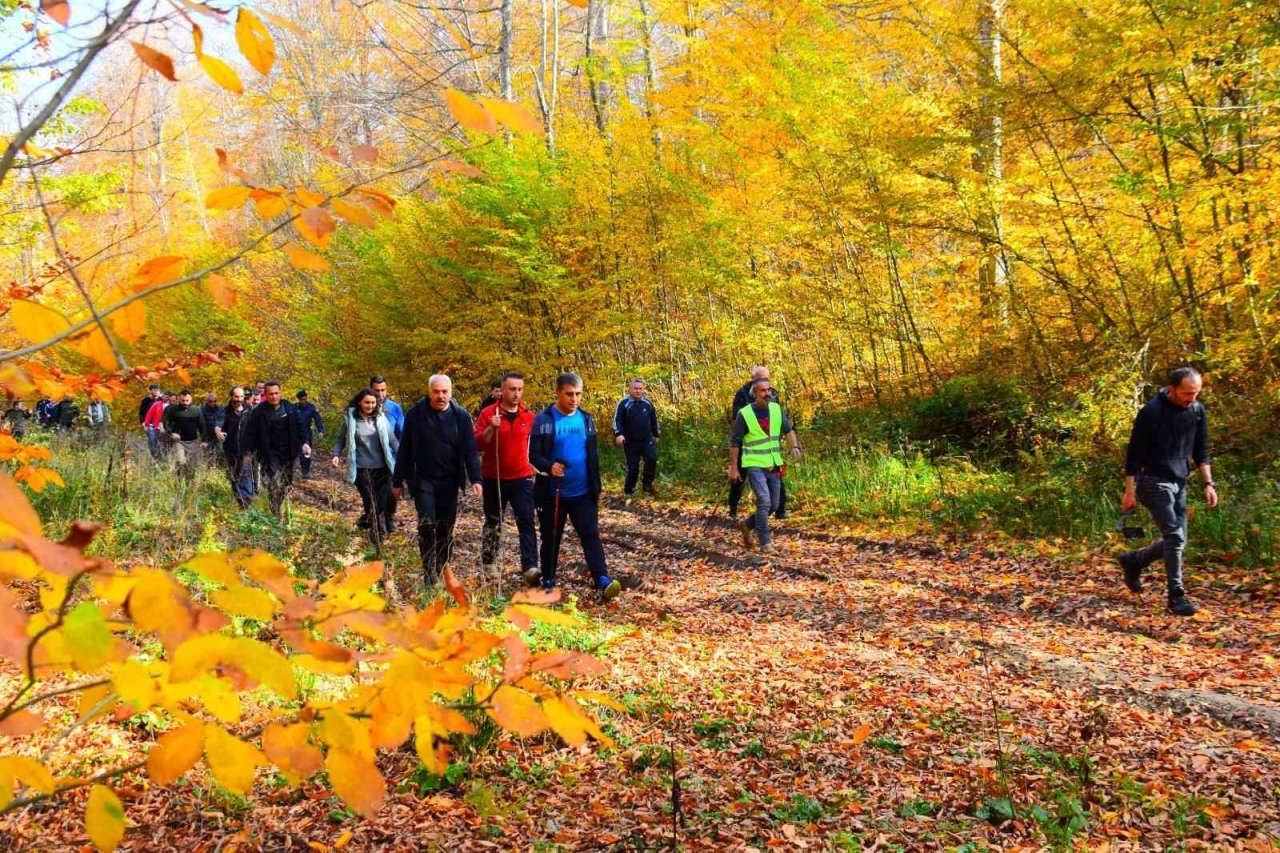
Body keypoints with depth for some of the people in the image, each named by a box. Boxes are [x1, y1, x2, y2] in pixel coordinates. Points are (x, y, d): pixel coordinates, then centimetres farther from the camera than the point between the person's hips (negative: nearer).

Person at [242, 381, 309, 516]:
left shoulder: (290, 409, 3)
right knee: (274, 484, -13)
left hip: (287, 453, 4)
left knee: (287, 484, 8)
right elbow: (250, 433, -5)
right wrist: (248, 452, -9)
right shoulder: (258, 412, -6)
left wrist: (303, 443, 5)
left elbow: (298, 428, 12)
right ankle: (275, 513, -7)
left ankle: (282, 510, 21)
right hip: (269, 454, -4)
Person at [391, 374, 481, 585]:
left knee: (446, 528, 7)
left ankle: (442, 571, 19)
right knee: (427, 524, -13)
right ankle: (429, 572, -6)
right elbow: (404, 450, 2)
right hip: (423, 480, -1)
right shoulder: (415, 415, -3)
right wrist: (397, 481, 4)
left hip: (449, 482, 1)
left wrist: (475, 479, -13)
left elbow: (470, 450, -2)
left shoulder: (461, 416, -1)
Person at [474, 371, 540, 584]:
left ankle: (530, 567, -16)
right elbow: (477, 444, -11)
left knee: (526, 521, -11)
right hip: (494, 478, -1)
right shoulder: (488, 413, -5)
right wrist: (491, 428, -26)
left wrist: (535, 468, 15)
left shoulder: (529, 416, 3)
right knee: (493, 522, 14)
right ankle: (487, 563, 28)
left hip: (522, 478, 1)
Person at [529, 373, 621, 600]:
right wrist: (549, 466, -30)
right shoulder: (544, 419, -6)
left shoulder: (586, 419, 8)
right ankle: (548, 582, 22)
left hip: (583, 493, 3)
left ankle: (603, 580, -16)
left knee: (591, 534, -7)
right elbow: (533, 454, -9)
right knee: (551, 538, 9)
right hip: (553, 493, -3)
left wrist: (596, 487, 14)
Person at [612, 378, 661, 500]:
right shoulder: (623, 403, -7)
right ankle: (629, 490, 18)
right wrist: (618, 434, -28)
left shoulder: (647, 403, 6)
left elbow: (654, 420, 18)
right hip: (630, 441, -3)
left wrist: (656, 435, 22)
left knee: (652, 459, -18)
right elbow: (617, 421, -12)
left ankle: (648, 485, -2)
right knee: (632, 467, 0)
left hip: (647, 439, 3)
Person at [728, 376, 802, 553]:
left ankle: (747, 525, 32)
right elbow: (734, 442, -5)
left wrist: (795, 446, -24)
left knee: (773, 505, 9)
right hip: (754, 465, -5)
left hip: (773, 465, 5)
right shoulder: (744, 414, -10)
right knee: (764, 501, -17)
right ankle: (765, 542, -6)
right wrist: (734, 468, -6)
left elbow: (788, 430, -4)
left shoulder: (777, 409, 3)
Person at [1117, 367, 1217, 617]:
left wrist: (1209, 483, 4)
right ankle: (1176, 596, -7)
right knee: (1174, 537, -13)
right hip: (1154, 481, -6)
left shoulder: (1197, 410, 3)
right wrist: (1130, 492, -11)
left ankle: (1132, 561, 31)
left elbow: (1201, 450, 12)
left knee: (1176, 540, 8)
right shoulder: (1151, 411, -15)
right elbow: (1134, 453, -11)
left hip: (1179, 483, 7)